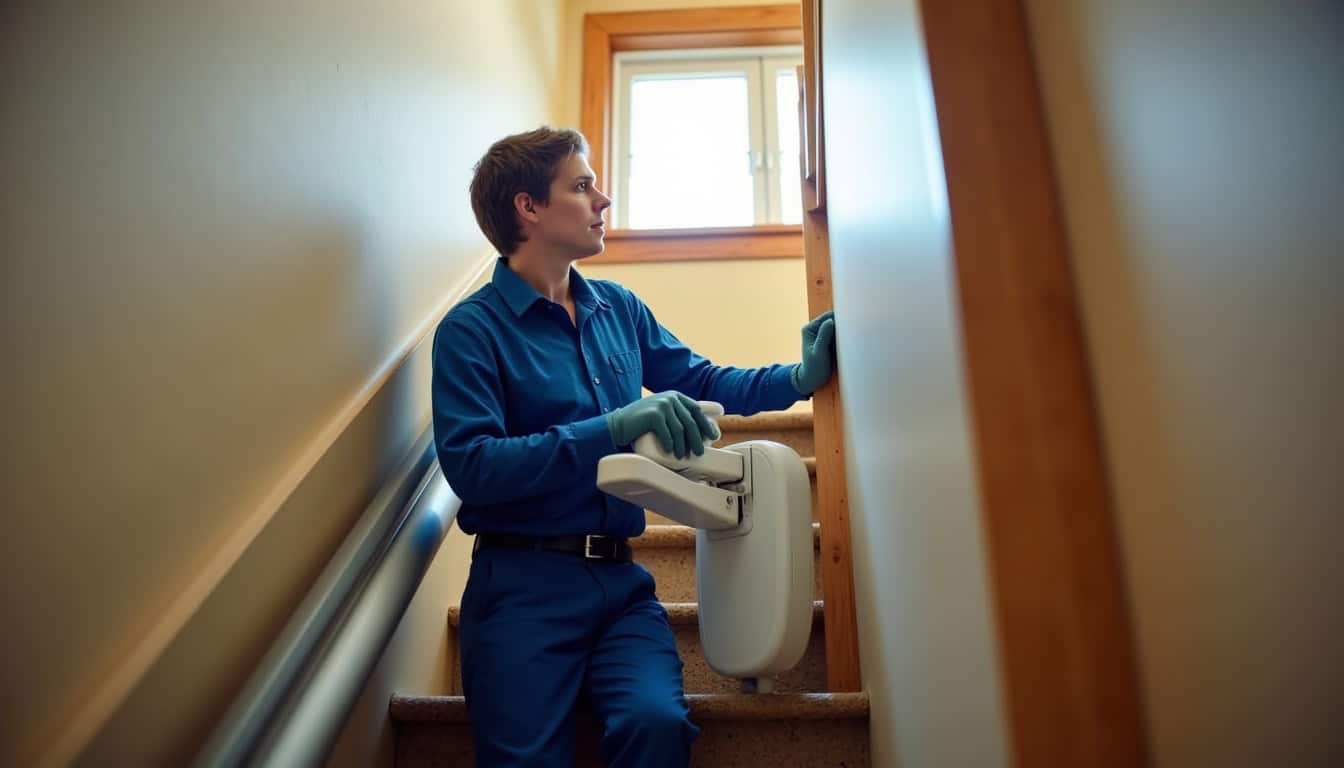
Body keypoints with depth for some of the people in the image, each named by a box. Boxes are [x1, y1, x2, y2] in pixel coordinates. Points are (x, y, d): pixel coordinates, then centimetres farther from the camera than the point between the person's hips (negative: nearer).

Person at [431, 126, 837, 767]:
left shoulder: (618, 307, 13)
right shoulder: (471, 330, -5)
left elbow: (699, 380, 22)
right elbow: (470, 466, -17)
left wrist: (798, 378, 8)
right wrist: (613, 428, -23)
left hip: (620, 577, 4)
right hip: (524, 582, -3)